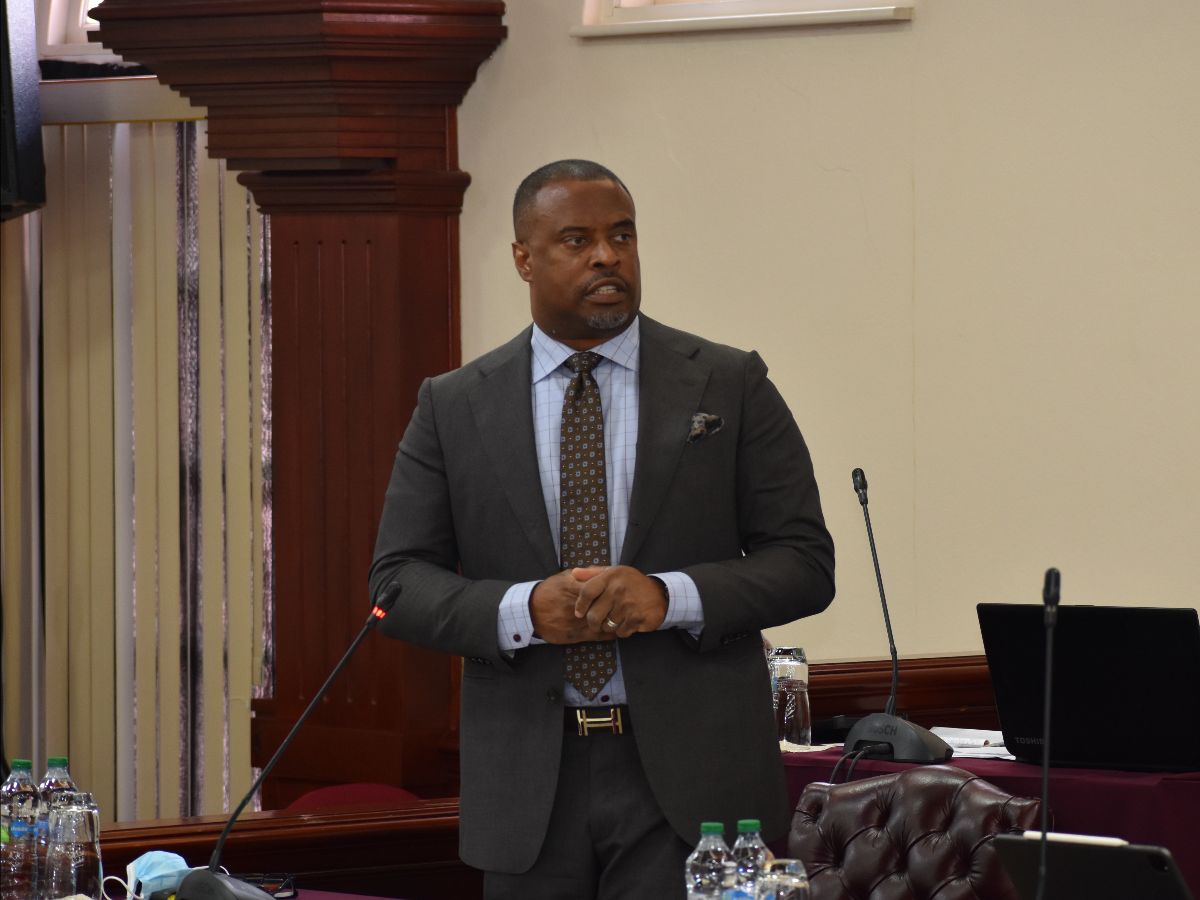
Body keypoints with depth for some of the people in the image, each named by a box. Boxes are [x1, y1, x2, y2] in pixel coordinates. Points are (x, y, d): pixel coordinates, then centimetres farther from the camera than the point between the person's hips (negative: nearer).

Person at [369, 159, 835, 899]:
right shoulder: (453, 407, 7)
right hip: (528, 779, 2)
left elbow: (805, 563, 1)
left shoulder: (731, 387, 4)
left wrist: (673, 596, -16)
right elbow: (399, 582, 4)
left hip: (686, 776, -1)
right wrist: (522, 610, -15)